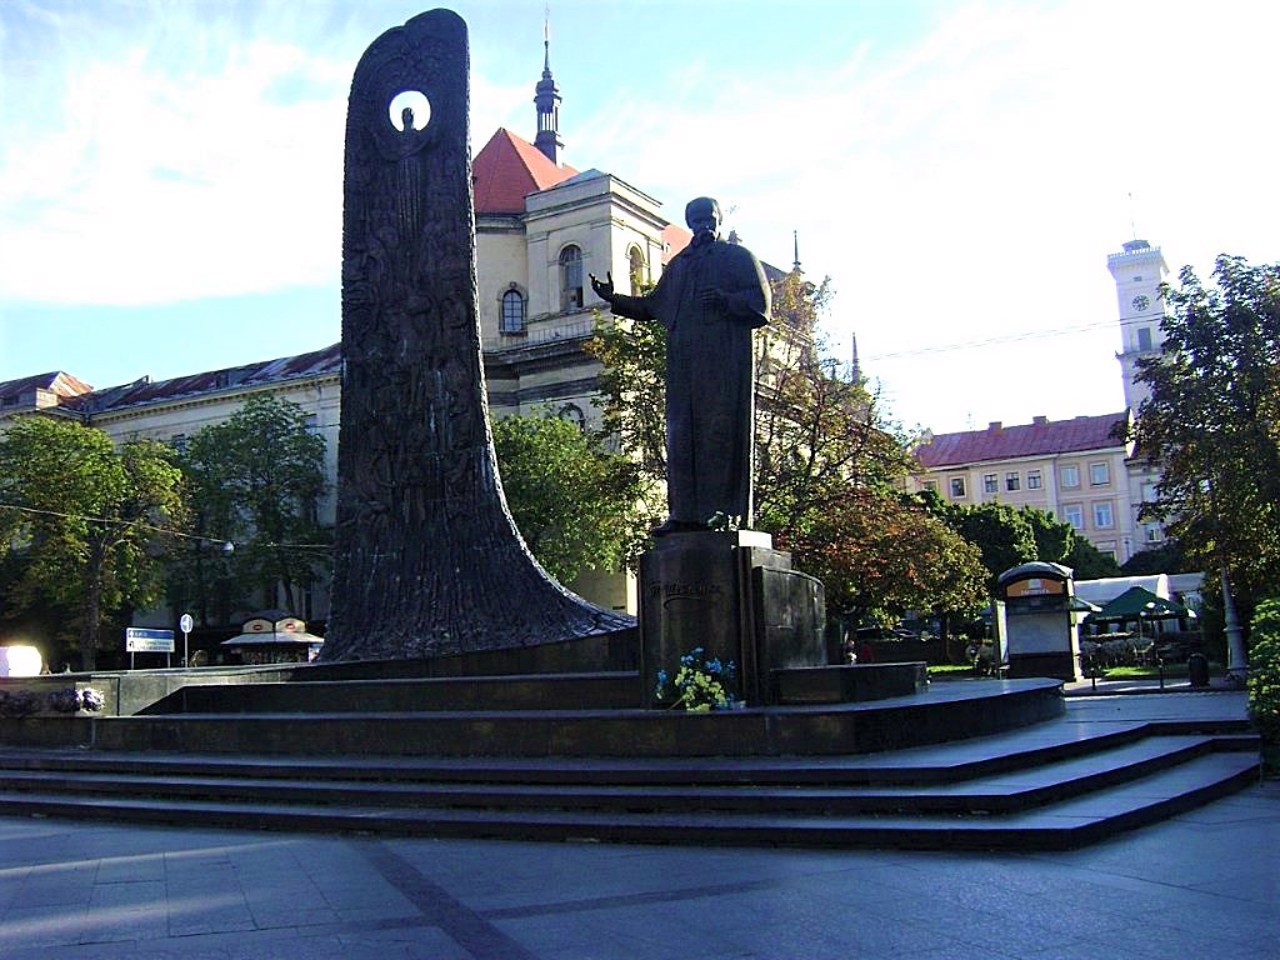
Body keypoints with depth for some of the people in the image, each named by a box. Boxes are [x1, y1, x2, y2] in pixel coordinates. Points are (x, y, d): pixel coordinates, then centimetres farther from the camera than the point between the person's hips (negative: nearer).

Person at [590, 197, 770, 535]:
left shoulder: (738, 257, 11)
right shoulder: (678, 264, 26)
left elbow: (760, 301, 1)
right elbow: (654, 304, 31)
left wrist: (725, 300, -16)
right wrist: (615, 299, 21)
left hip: (725, 357, -5)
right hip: (683, 360, 5)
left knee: (721, 427, -11)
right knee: (682, 433, -3)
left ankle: (725, 508, -12)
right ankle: (685, 512, -3)